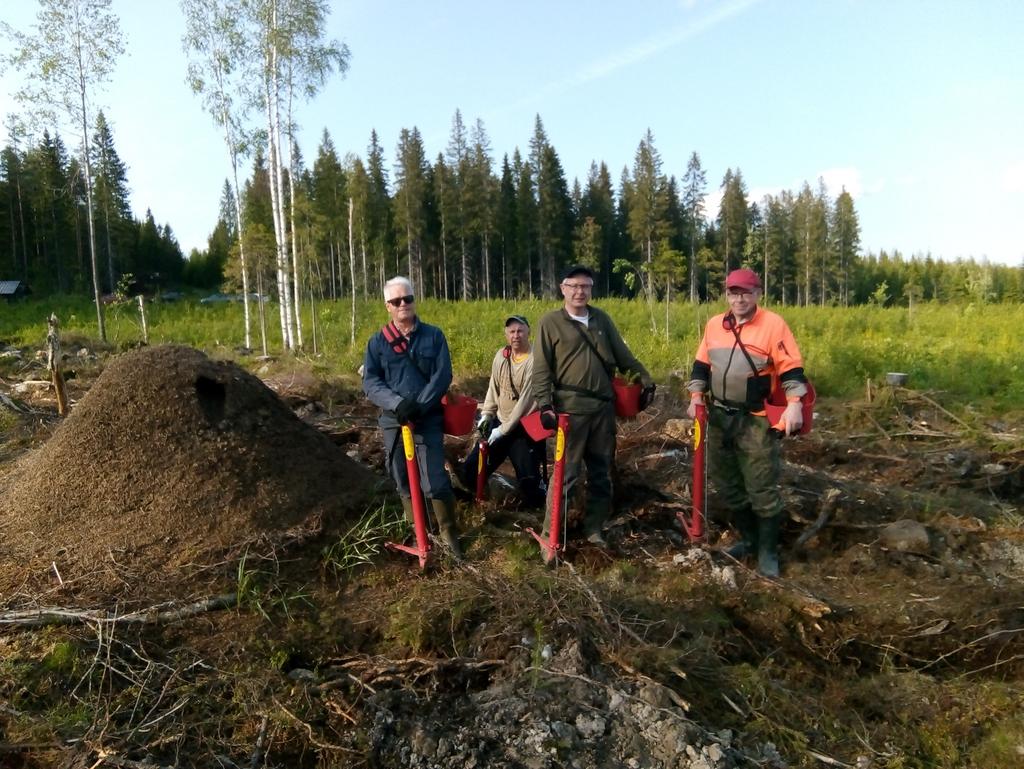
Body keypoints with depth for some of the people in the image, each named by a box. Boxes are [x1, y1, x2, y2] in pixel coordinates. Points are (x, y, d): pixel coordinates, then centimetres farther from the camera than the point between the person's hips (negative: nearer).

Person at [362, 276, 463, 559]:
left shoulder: (434, 336, 2)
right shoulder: (377, 341, 5)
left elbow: (443, 375, -4)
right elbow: (370, 382, -2)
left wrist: (420, 404, -17)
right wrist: (397, 403, -20)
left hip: (429, 420, -2)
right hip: (393, 422, 3)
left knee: (435, 482, -7)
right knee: (405, 484, 12)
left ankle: (449, 534, 13)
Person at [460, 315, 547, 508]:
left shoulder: (535, 361, -19)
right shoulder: (501, 355, 1)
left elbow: (525, 401, -20)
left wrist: (504, 430, -16)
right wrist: (486, 414, 5)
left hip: (523, 428, -6)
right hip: (498, 422, 6)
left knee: (528, 480, -10)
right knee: (470, 471, 5)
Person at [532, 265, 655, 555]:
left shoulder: (601, 318, 12)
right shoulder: (550, 322, -1)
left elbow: (623, 355, 17)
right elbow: (541, 369, -4)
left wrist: (646, 381, 14)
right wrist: (545, 405, -14)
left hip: (604, 407, 5)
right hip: (571, 408, -5)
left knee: (601, 472, 12)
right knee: (566, 473, -5)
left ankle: (594, 529, 26)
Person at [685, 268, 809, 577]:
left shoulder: (773, 324, -9)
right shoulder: (714, 324, 7)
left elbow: (792, 368, -10)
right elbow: (702, 364, 16)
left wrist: (794, 405, -20)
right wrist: (696, 396, 8)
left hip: (756, 421, -6)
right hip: (719, 418, 6)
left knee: (762, 488, 0)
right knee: (727, 484, 15)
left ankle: (768, 550, 17)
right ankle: (749, 539, 33)